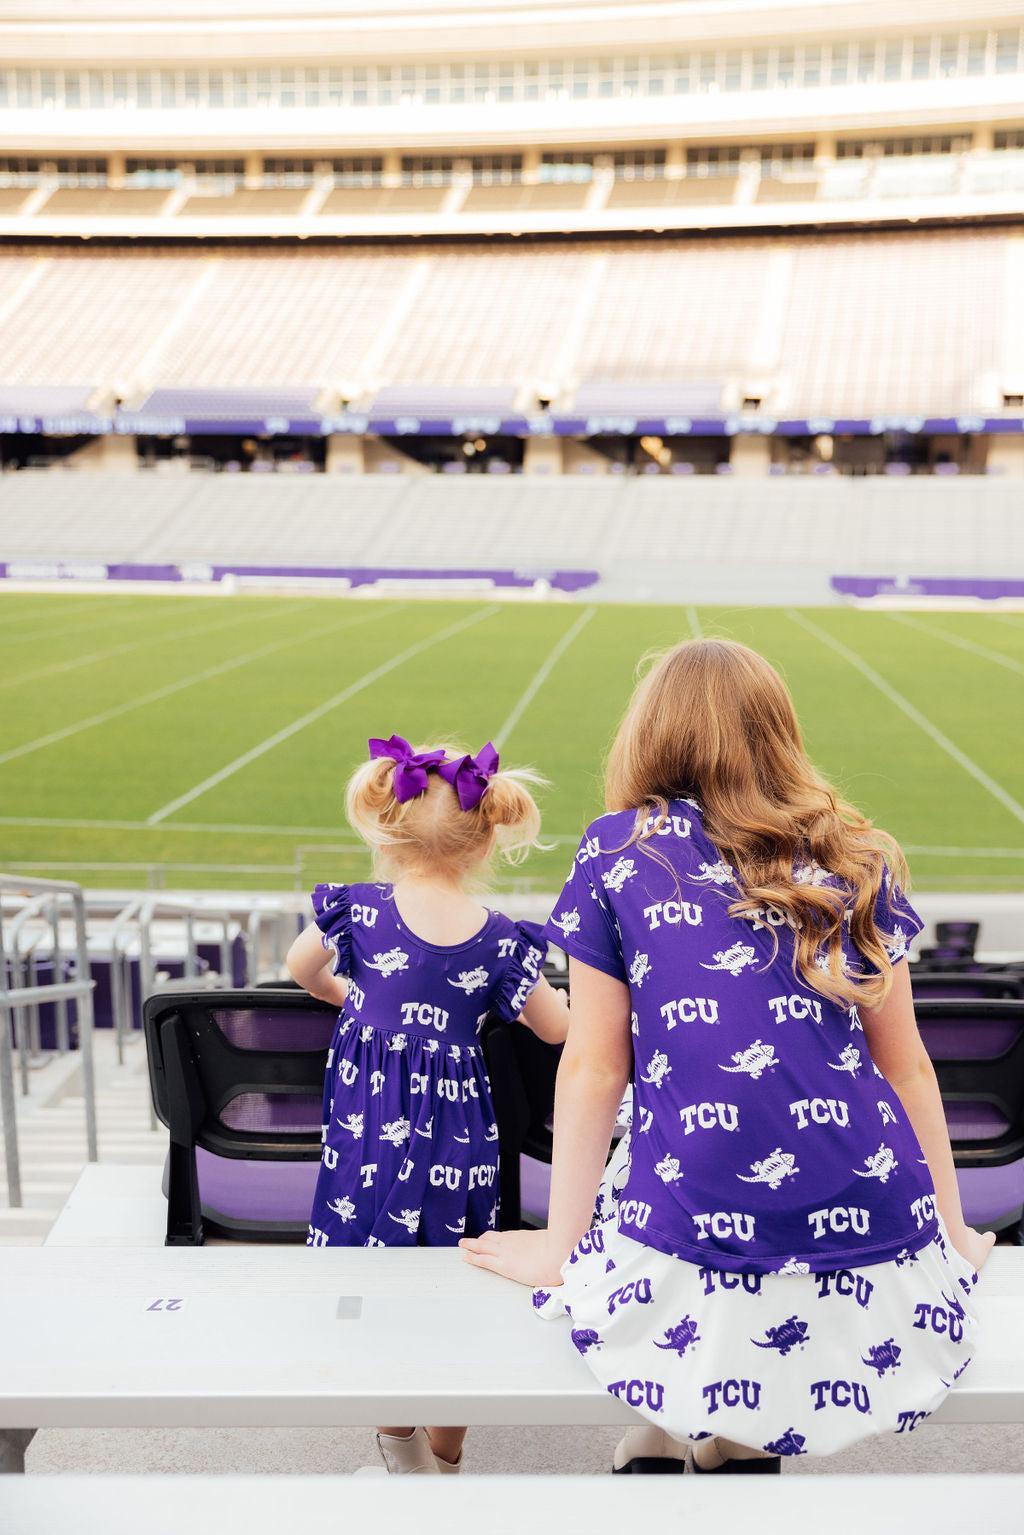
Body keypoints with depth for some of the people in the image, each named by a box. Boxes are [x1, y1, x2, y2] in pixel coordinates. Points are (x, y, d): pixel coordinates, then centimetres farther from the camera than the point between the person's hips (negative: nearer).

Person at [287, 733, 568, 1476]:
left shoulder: (362, 910, -9)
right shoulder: (499, 939, -8)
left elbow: (303, 968, 10)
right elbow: (557, 1028, 1)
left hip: (370, 1124, -1)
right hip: (459, 1130, 1)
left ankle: (401, 1449, 29)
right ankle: (447, 1457, 33)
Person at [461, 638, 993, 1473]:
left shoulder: (619, 850, 2)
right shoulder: (857, 860, 9)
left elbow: (594, 1071, 2)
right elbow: (905, 1065, 13)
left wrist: (562, 1246, 12)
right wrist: (952, 1233, 24)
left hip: (692, 1269, -3)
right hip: (879, 1255, 3)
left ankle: (652, 1448, 35)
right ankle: (742, 1451, 37)